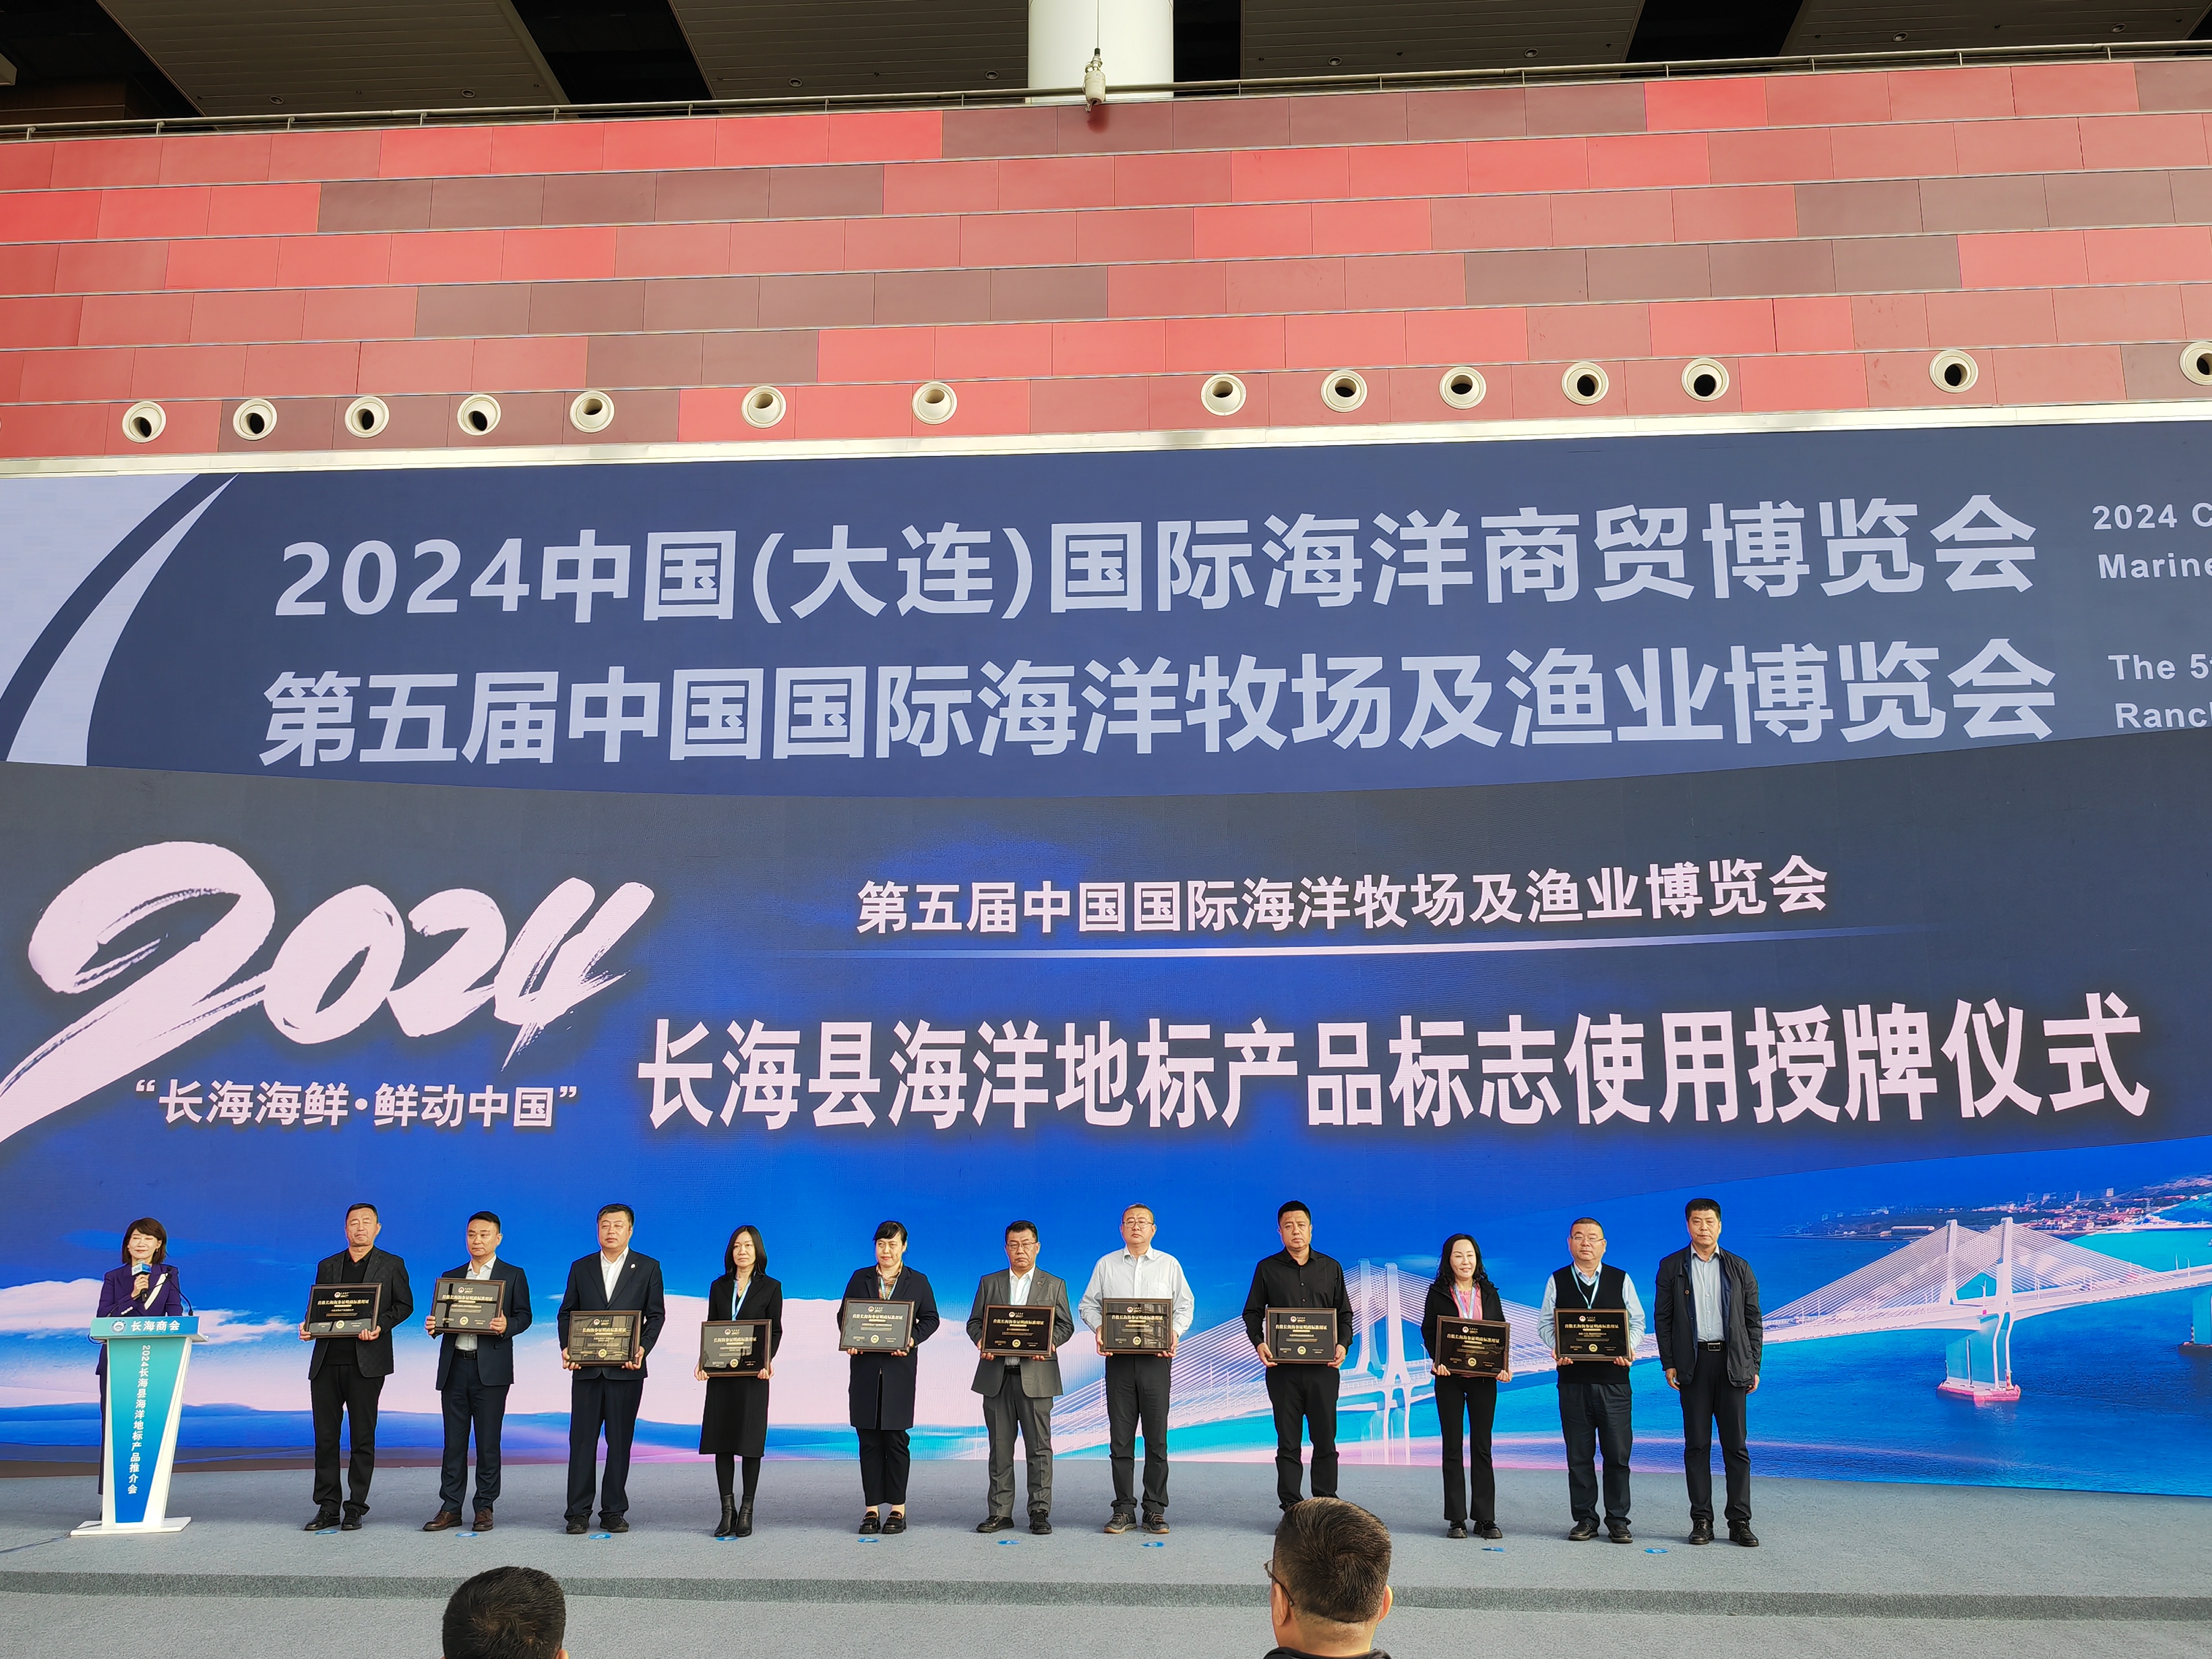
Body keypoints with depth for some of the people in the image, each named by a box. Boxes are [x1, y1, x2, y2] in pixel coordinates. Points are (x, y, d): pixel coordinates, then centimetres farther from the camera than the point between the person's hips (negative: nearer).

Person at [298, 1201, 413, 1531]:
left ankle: (356, 1509, 8)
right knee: (325, 1436, 4)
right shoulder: (327, 1266, 16)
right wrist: (307, 1327, -5)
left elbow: (404, 1305, 4)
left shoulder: (392, 1265, 6)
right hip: (327, 1361, 3)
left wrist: (379, 1326, -13)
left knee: (363, 1438, 1)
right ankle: (327, 1509, 12)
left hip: (366, 1363, -3)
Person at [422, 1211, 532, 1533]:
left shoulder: (513, 1275, 6)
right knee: (454, 1440, 6)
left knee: (488, 1441, 1)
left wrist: (507, 1326, -19)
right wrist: (432, 1325, -7)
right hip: (454, 1366, 3)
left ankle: (485, 1508, 9)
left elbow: (524, 1316, 1)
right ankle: (450, 1508, 12)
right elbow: (441, 1317, 15)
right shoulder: (450, 1276, 17)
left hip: (491, 1369, -3)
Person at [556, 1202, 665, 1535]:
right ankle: (579, 1513, 8)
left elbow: (656, 1315, 4)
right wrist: (566, 1348, -6)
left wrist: (643, 1348, -12)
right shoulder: (581, 1268, 10)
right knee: (582, 1439, 2)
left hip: (626, 1370, -1)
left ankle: (614, 1512, 12)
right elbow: (567, 1313, 10)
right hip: (587, 1368, 1)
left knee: (620, 1441, 4)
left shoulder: (648, 1268, 5)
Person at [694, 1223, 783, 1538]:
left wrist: (767, 1360, -16)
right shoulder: (719, 1287, 12)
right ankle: (727, 1510, 9)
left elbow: (775, 1331, 1)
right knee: (722, 1441, 2)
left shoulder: (771, 1288, 3)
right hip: (720, 1373, 3)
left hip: (754, 1373, -3)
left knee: (751, 1441, -1)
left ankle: (746, 1512, 6)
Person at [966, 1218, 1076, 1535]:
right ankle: (1000, 1512, 11)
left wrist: (1046, 1342, -13)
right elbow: (975, 1322, 11)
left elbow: (1065, 1325, 6)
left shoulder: (1054, 1285, 10)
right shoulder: (989, 1283, 14)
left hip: (1036, 1375, -2)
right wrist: (982, 1341, -10)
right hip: (996, 1376, 2)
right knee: (1000, 1447, 5)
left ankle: (1040, 1512, 6)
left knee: (1039, 1447, -1)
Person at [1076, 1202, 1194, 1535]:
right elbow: (1087, 1304, 11)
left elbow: (1186, 1305, 10)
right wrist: (1100, 1329, -7)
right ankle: (1124, 1509, 7)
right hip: (1119, 1357, 1)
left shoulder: (1169, 1265, 10)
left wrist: (1174, 1333, -7)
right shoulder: (1106, 1264, 11)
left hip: (1156, 1358, -1)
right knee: (1121, 1436, 2)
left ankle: (1156, 1510, 6)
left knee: (1157, 1437, 0)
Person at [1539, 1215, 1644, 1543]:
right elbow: (1545, 1323, 8)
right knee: (1579, 1454, 4)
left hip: (1613, 1378, 0)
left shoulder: (1621, 1280, 8)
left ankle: (1618, 1521, 10)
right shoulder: (1557, 1281, 8)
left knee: (1618, 1454, 0)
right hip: (1572, 1378, 1)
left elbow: (1637, 1321, 9)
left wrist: (1628, 1346, -10)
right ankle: (1585, 1520, 12)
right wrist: (1557, 1346, -11)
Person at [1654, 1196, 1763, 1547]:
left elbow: (1753, 1321, 10)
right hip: (1693, 1363, -1)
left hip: (1732, 1363, 1)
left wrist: (1754, 1367, 3)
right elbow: (1662, 1319, 6)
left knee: (1736, 1445, 2)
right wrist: (1669, 1364, -2)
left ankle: (1740, 1523, 8)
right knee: (1697, 1444, 2)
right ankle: (1701, 1521, 7)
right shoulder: (1671, 1267, 6)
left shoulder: (1739, 1268, 9)